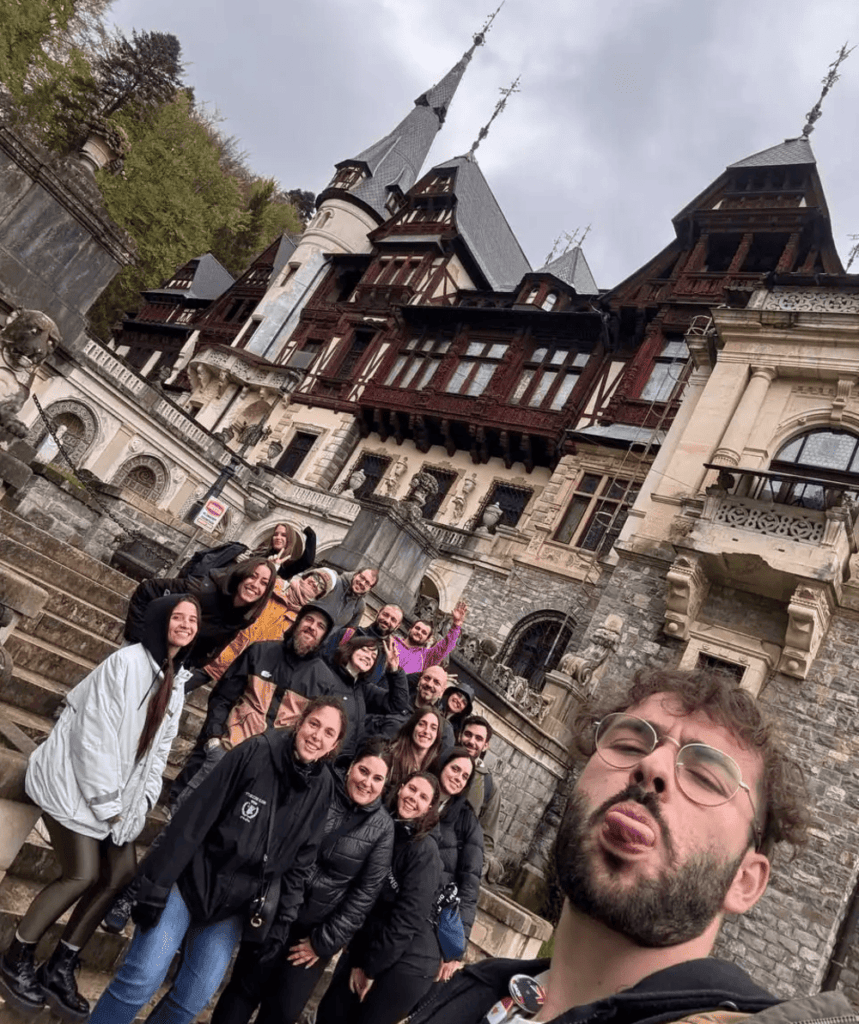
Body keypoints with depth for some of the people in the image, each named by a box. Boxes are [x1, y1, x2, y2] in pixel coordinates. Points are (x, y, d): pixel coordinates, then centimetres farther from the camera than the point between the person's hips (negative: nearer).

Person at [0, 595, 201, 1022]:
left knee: (122, 874, 2)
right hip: (75, 782, -8)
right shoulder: (126, 662, -20)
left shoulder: (177, 682, 6)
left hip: (118, 794, 8)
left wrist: (142, 801, 1)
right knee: (84, 875, -9)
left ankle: (60, 968, 18)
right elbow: (95, 734, -21)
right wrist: (107, 803, -17)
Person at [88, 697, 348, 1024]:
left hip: (232, 909, 3)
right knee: (142, 978, -7)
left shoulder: (322, 790, -6)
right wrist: (157, 885, -15)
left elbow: (300, 863, 2)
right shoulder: (256, 752, -19)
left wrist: (282, 921, 1)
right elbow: (193, 819, -16)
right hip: (189, 881, -3)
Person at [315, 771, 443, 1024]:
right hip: (365, 944, 5)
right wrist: (358, 960, 0)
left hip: (407, 959, -5)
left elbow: (408, 916, -18)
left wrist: (371, 966, -11)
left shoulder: (424, 850, -18)